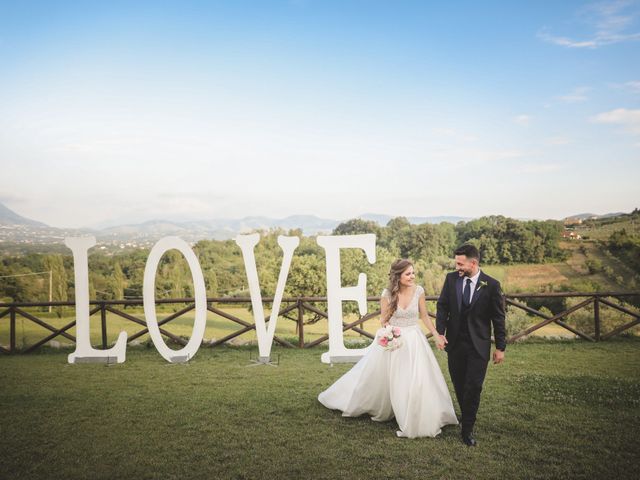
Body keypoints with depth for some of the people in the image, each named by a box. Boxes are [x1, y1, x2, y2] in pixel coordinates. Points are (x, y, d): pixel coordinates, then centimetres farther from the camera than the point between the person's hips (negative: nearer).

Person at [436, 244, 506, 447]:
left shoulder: (491, 285, -9)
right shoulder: (451, 278, -2)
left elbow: (498, 318, -4)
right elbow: (442, 306, 3)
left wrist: (500, 347, -2)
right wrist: (440, 333, -9)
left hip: (479, 345, -3)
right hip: (455, 343, 3)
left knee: (473, 387, -3)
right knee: (459, 386, 12)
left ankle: (467, 429, 10)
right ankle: (467, 417, 34)